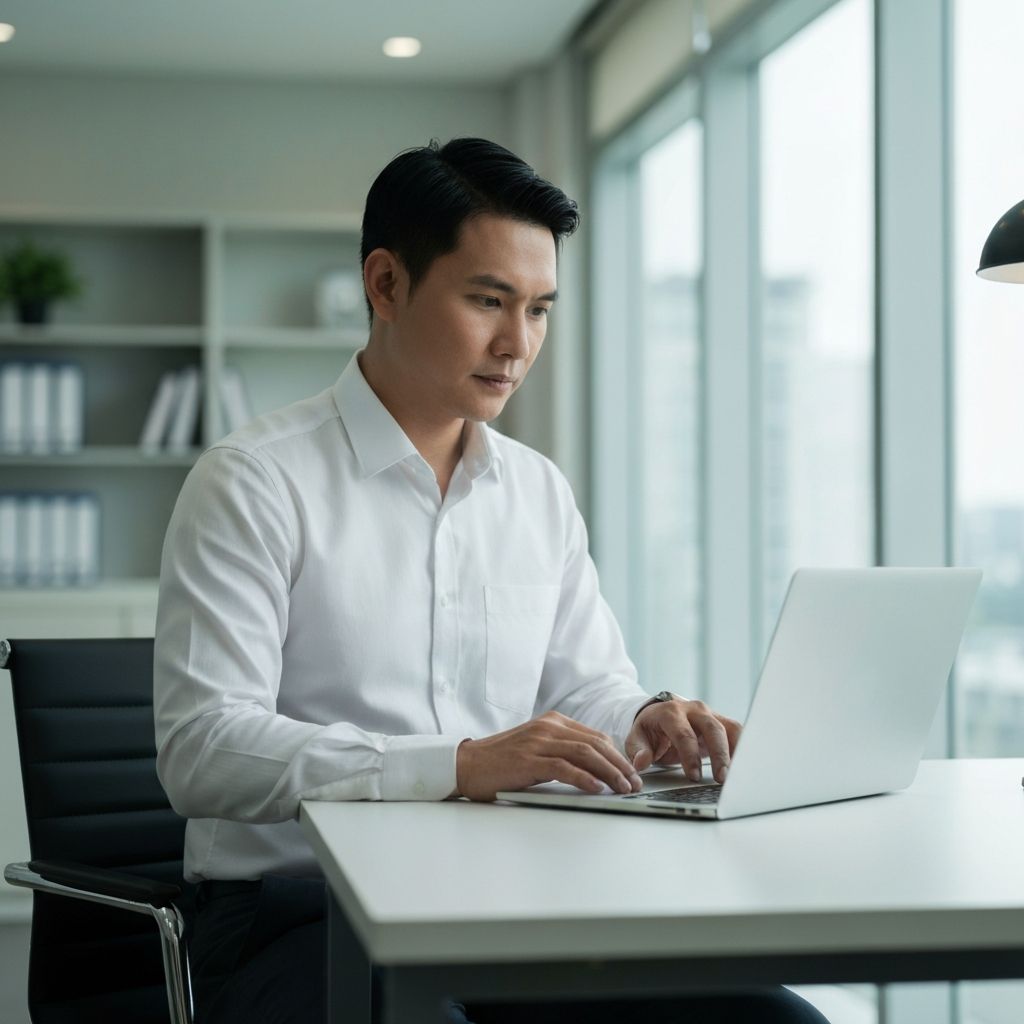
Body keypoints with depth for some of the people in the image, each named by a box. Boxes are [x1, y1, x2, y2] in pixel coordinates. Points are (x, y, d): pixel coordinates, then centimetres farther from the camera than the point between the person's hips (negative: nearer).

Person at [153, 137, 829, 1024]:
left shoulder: (542, 493, 16)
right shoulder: (255, 484, -5)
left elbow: (586, 686, 21)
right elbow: (200, 750, -15)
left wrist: (647, 723, -5)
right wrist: (461, 763, -26)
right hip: (302, 910, -6)